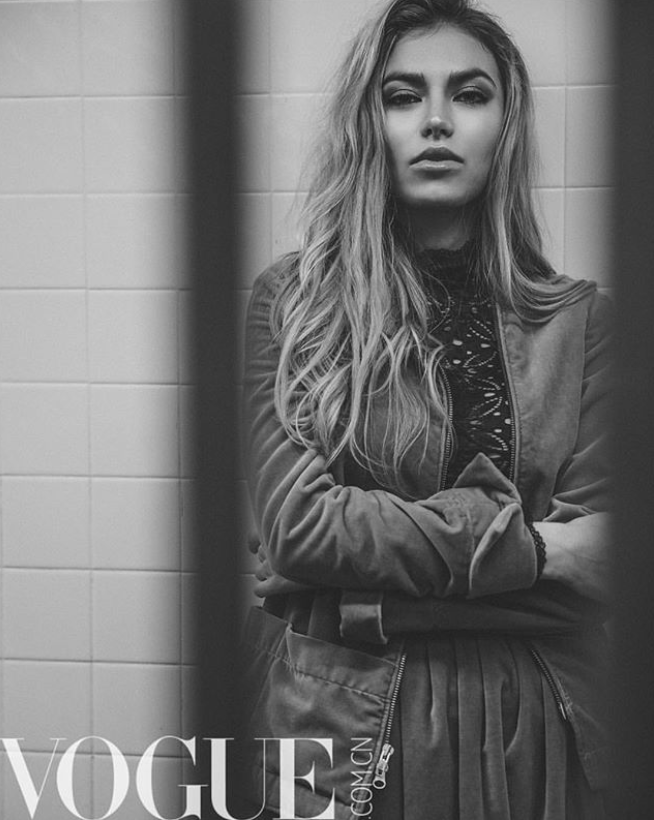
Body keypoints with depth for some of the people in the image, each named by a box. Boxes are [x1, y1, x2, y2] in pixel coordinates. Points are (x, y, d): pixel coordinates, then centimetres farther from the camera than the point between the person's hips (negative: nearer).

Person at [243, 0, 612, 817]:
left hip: (534, 728, 2)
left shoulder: (578, 321, 1)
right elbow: (297, 523, -14)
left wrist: (369, 600, -14)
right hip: (345, 724, -2)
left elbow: (591, 567, -8)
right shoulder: (288, 302, -3)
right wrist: (525, 548, -15)